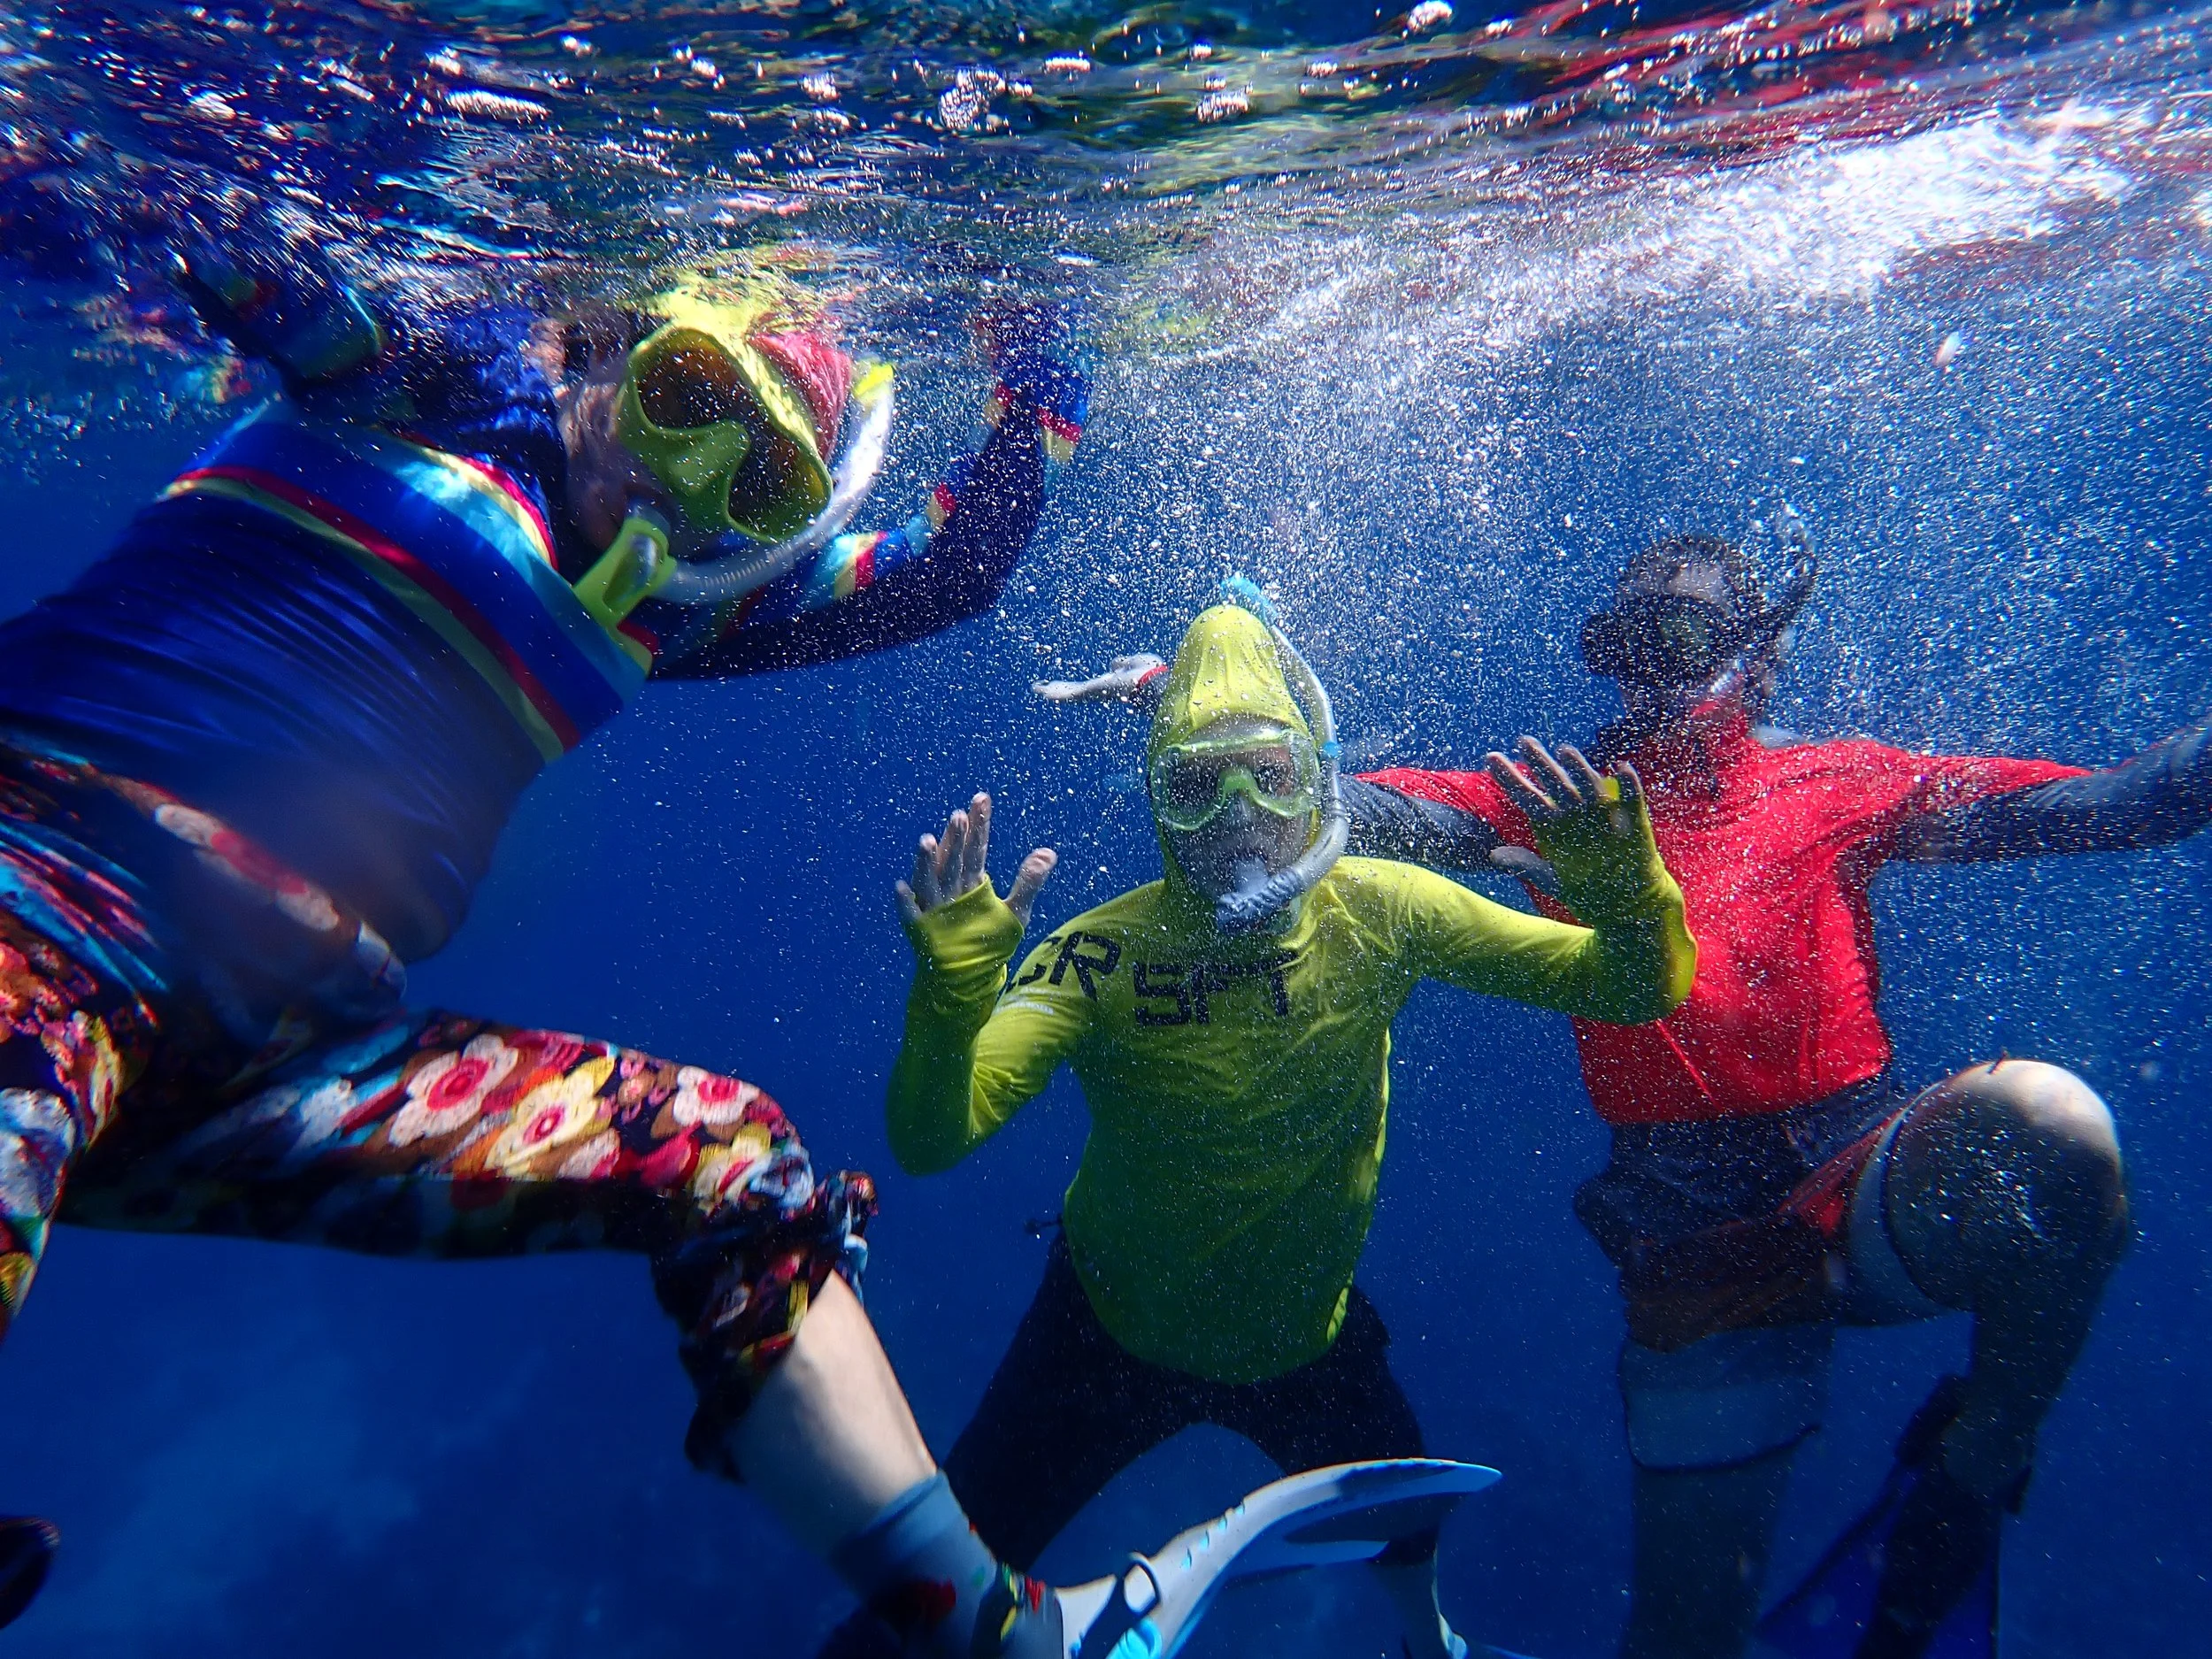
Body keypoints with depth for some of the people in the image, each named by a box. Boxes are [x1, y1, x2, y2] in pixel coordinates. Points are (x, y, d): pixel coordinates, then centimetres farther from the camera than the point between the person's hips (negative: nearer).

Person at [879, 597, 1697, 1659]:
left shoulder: (1379, 915, -21)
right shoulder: (1098, 957, -27)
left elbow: (1638, 988, -18)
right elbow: (926, 1142, -31)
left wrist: (1617, 881, -38)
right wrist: (952, 990, -49)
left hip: (1310, 1332, 2)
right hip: (1112, 1331, -1)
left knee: (1410, 1551, 27)